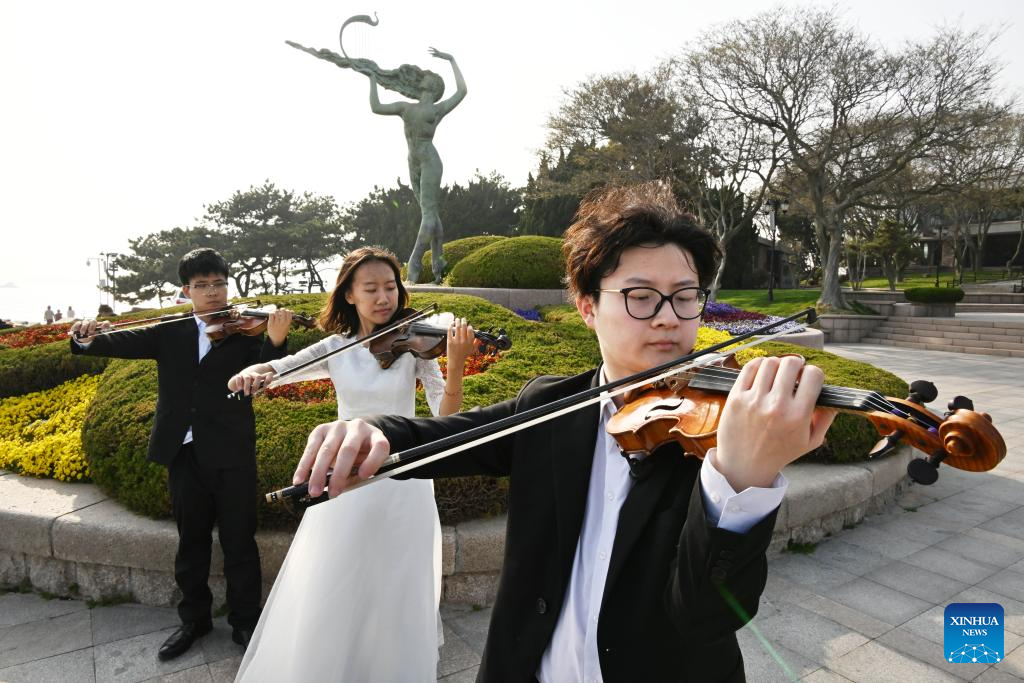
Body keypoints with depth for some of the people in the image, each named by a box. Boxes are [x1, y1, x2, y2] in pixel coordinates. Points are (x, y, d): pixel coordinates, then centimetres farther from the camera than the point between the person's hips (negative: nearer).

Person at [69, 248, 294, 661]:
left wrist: (275, 341, -37)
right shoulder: (169, 333, 9)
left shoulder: (245, 330, -2)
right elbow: (125, 343, -1)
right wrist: (88, 339, -23)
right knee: (191, 540, 18)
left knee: (238, 541, 7)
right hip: (183, 452, 4)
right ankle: (194, 618, 36)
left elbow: (263, 371, -16)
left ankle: (245, 621, 24)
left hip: (231, 452, -3)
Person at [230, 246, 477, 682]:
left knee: (398, 598, 9)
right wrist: (251, 373, -32)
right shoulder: (334, 348, 0)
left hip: (402, 486, -1)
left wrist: (455, 366, -32)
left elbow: (445, 419, -14)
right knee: (326, 598, 10)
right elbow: (275, 369, -8)